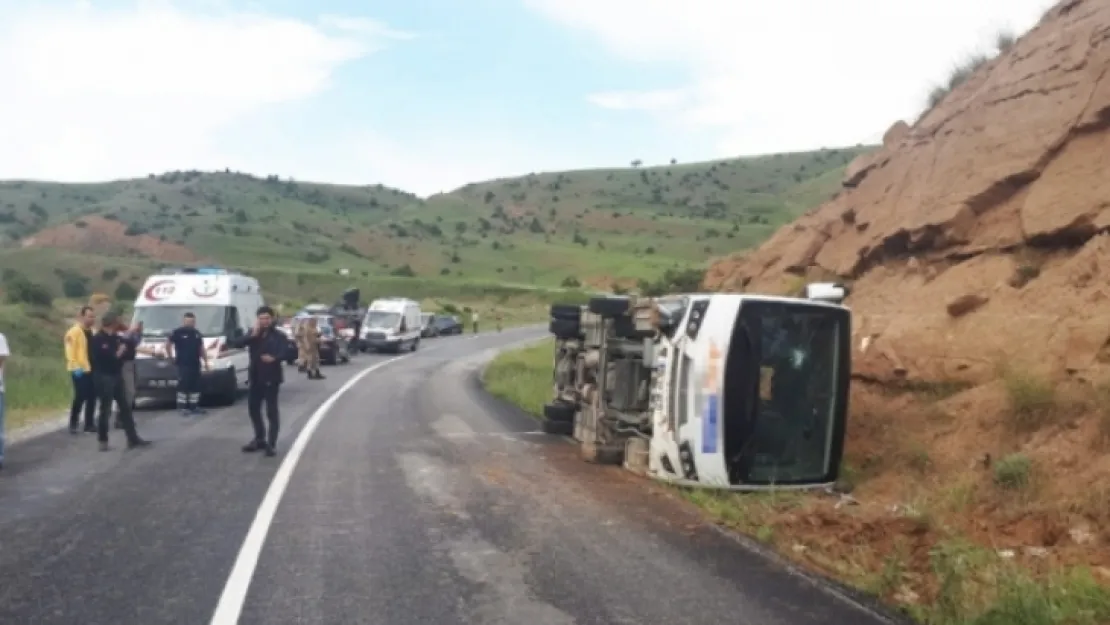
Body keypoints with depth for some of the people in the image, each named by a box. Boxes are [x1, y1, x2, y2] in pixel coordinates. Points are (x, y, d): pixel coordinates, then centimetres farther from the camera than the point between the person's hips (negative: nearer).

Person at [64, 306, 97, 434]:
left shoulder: (91, 332, 16)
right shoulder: (74, 331, -9)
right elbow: (70, 351, -16)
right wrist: (76, 367, -21)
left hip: (91, 369, 8)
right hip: (80, 370, -8)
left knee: (92, 397, 8)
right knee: (80, 397, -6)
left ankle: (89, 423, 16)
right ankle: (73, 424, 4)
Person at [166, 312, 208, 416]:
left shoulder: (197, 333, 14)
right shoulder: (177, 333, -5)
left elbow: (201, 348, 18)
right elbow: (168, 344, 1)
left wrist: (205, 361, 15)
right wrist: (171, 357, 0)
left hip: (195, 364, 6)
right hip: (183, 364, -6)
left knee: (196, 386, 7)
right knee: (183, 385, -8)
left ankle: (194, 406, 15)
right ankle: (183, 407, -4)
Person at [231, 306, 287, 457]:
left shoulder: (279, 335, -4)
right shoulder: (253, 333, 8)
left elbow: (286, 352, -17)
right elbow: (237, 344, -5)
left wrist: (274, 358, -36)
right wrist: (252, 335, -17)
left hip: (271, 378, -6)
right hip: (256, 378, 6)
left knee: (271, 411, -2)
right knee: (253, 409, 14)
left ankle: (272, 444, 2)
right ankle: (260, 439, 30)